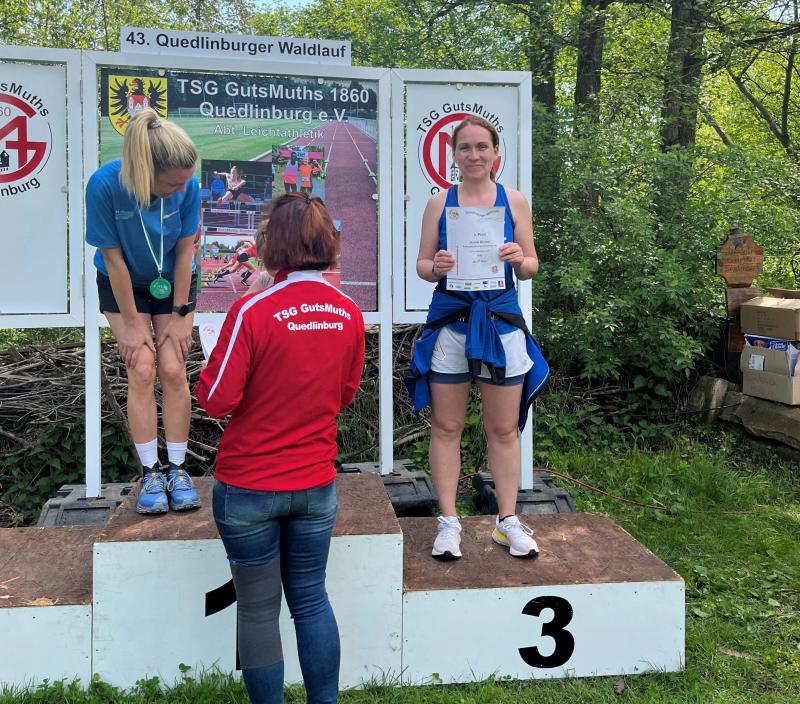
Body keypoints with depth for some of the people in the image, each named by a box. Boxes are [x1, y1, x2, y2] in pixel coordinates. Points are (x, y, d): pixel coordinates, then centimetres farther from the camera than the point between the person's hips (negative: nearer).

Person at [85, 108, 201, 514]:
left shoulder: (187, 186, -26)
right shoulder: (104, 184, -31)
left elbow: (185, 249, -14)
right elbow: (112, 256, -21)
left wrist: (180, 315, -10)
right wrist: (132, 323, -15)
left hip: (172, 282, 1)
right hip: (123, 284, -1)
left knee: (173, 371, -4)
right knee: (142, 373, -7)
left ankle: (177, 470, 8)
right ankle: (151, 475, 4)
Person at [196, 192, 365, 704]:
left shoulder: (252, 312, -18)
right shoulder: (349, 313, -3)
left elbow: (217, 401, -15)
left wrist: (209, 371, 3)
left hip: (249, 486, -4)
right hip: (316, 484, 4)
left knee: (258, 608, 11)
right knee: (312, 598, 17)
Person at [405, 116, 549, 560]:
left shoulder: (514, 202, 7)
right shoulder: (439, 203, 6)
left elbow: (530, 268, 8)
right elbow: (422, 264, 6)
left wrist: (519, 260, -14)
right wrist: (435, 267, -16)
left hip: (501, 323, 1)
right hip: (450, 322, 0)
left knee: (504, 429, 8)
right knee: (446, 427, 4)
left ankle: (508, 522, 20)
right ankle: (448, 523, 15)